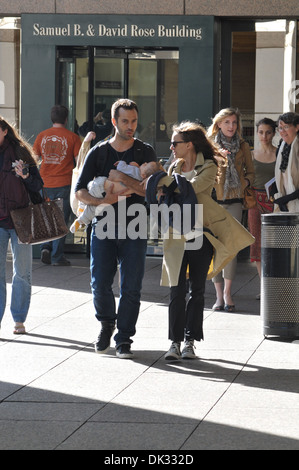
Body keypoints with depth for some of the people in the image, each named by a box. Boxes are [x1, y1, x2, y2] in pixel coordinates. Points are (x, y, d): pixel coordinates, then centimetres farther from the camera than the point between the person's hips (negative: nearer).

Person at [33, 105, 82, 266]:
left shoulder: (41, 136, 4)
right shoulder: (72, 137, -4)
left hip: (45, 184, 3)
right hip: (64, 184, -3)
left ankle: (45, 247, -1)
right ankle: (57, 257, 3)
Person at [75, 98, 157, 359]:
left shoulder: (145, 152, 4)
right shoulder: (98, 153, 6)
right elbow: (80, 191, 4)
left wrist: (124, 179, -18)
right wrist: (101, 200, -15)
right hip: (103, 227, 1)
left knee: (131, 287, -4)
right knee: (100, 285, -3)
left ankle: (124, 338, 7)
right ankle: (107, 325, 25)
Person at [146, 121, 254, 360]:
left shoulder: (208, 167, -4)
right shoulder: (174, 168, 14)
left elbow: (192, 187, -21)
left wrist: (167, 183, -13)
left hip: (201, 237, -3)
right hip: (177, 238, 3)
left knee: (197, 291, 3)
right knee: (177, 291, -4)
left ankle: (190, 341, 10)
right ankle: (175, 342, -1)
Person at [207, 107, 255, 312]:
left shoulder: (243, 146, 12)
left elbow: (250, 171, 19)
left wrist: (246, 182, -2)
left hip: (234, 201, 1)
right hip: (214, 200, -1)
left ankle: (227, 293, -3)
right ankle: (219, 294, 2)